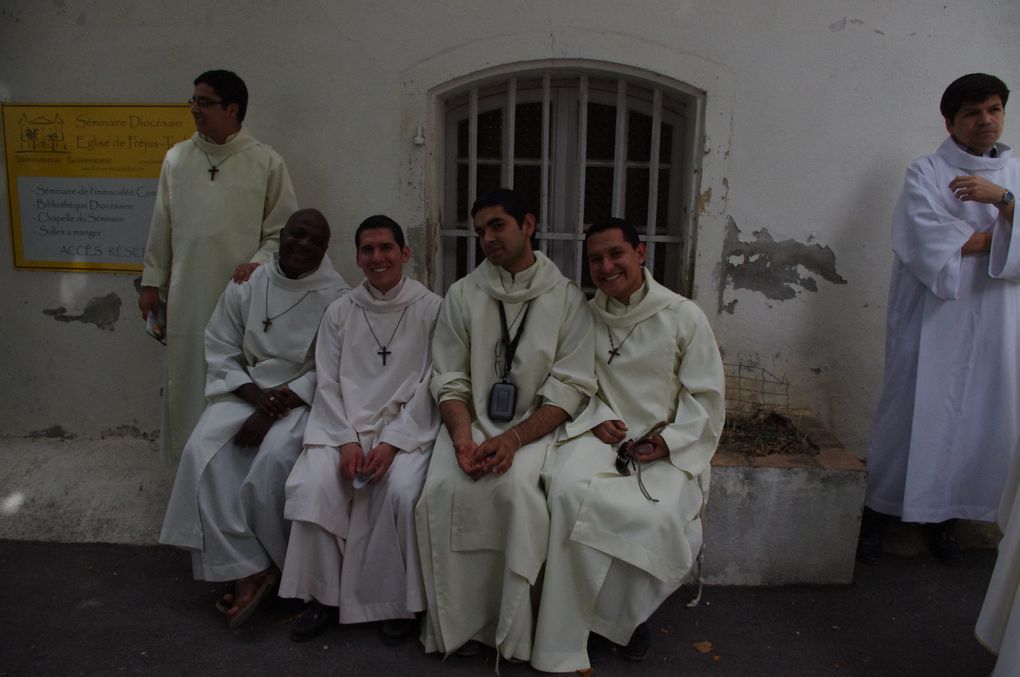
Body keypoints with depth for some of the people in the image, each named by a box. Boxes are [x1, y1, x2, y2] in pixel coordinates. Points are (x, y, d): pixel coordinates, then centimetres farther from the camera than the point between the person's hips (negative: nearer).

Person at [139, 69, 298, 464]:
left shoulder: (267, 162, -2)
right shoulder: (177, 158, 7)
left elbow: (284, 228, 1)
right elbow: (161, 225, 11)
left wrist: (258, 262, -14)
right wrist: (151, 281, 11)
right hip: (187, 293, 3)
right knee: (186, 377, 10)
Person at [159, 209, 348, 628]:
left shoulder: (335, 297, -6)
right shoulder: (247, 285, 4)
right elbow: (221, 352, 6)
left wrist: (278, 406, -19)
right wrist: (255, 395, -11)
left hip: (303, 399, -3)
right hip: (245, 392, 4)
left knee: (273, 458, -30)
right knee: (203, 453, -22)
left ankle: (260, 565, -6)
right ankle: (247, 570, -18)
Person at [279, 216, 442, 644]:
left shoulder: (431, 309, 1)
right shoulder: (340, 312, 12)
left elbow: (430, 385, -5)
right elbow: (328, 384, 6)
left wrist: (392, 442, -14)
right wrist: (346, 440, -9)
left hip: (407, 426, -3)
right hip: (344, 423, 3)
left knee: (402, 491, -30)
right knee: (313, 485, -24)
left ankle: (398, 603, -9)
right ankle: (322, 596, -5)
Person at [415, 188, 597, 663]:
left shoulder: (566, 298, 2)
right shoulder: (463, 294, 8)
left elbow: (571, 388, -4)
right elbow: (449, 380, 5)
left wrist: (514, 438, -18)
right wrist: (463, 437, -15)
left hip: (535, 426, -2)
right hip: (471, 421, 2)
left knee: (515, 486, -32)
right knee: (445, 489, -26)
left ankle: (511, 633, -13)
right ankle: (458, 624, -9)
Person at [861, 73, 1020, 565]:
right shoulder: (925, 174, 1)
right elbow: (934, 247, -14)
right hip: (933, 318, -4)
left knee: (979, 416, 4)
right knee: (913, 409, -2)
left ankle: (943, 515, 18)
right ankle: (877, 511, 9)